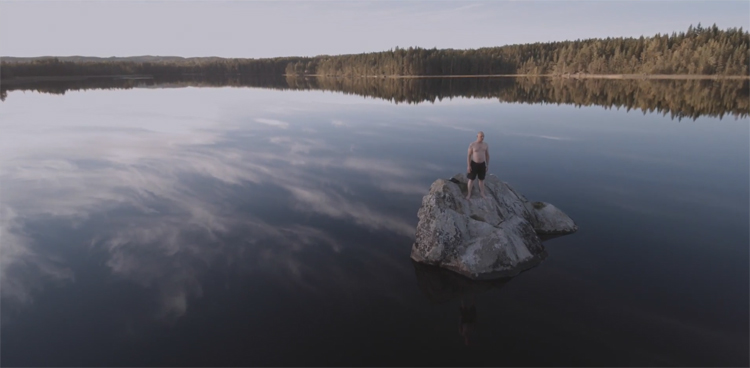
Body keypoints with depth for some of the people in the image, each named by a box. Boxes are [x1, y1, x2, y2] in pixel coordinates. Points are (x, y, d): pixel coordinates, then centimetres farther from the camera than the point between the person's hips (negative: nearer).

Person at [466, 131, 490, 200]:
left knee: (482, 179, 14)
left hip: (482, 164, 3)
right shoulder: (472, 145, -12)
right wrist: (468, 166, -13)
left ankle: (482, 194, 28)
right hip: (474, 164, -3)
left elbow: (487, 155, 7)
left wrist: (487, 165, 5)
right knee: (471, 179, 5)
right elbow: (469, 155, -9)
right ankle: (469, 194, 18)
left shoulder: (486, 145, -2)